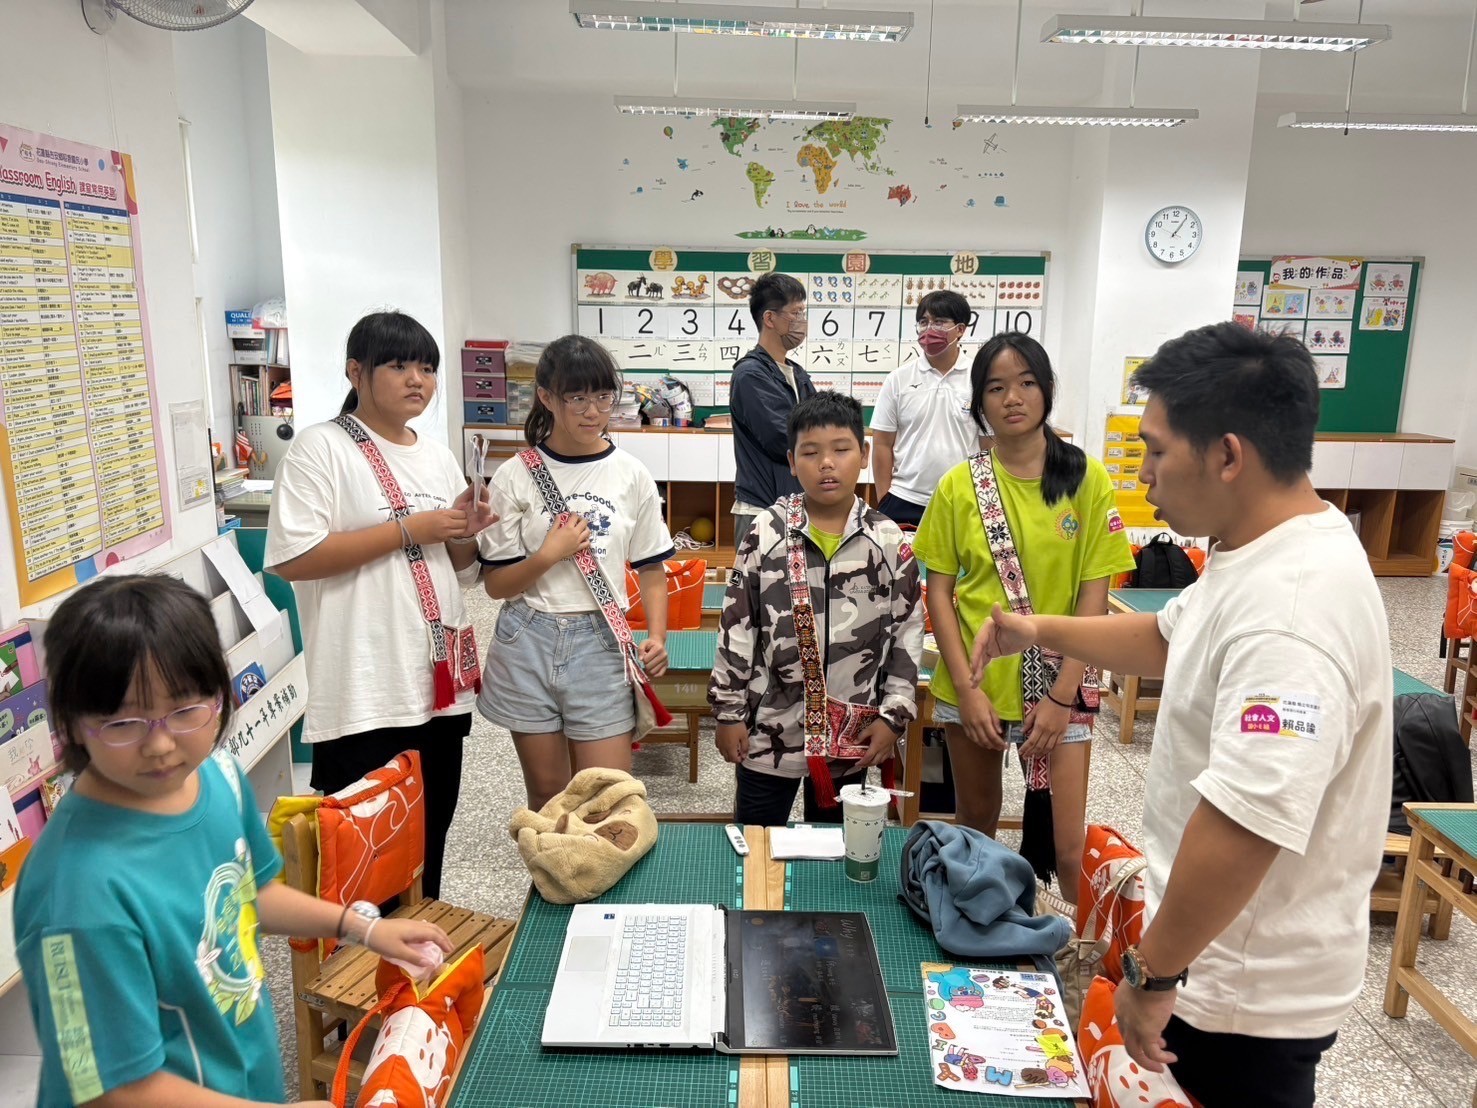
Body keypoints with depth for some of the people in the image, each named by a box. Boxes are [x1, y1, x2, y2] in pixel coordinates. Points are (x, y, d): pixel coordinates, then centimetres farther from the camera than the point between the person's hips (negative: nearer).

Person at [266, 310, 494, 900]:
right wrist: (409, 529, -17)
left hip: (438, 684, 7)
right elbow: (291, 558, -19)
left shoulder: (439, 456, 12)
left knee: (430, 838, 18)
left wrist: (467, 531, -4)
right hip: (364, 695, -6)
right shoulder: (320, 447, -9)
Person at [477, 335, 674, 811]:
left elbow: (652, 570, 7)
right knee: (546, 795, 13)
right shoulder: (516, 476, -2)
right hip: (527, 645, 0)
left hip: (601, 644, 0)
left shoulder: (631, 475, 1)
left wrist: (657, 636, -8)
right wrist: (548, 555, -16)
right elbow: (497, 584, 0)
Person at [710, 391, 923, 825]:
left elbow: (908, 632, 2)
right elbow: (736, 627, -2)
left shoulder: (889, 542, -4)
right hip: (766, 733, -1)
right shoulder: (766, 534, -7)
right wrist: (728, 713, -1)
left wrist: (893, 716, 0)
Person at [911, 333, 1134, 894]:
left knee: (1071, 846, -4)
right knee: (975, 823, 16)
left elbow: (1094, 595, -4)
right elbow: (939, 591, 1)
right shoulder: (958, 485, -1)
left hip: (1056, 685, -1)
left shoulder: (1088, 479, -4)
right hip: (973, 685, 2)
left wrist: (1062, 695, -9)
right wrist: (966, 688, -7)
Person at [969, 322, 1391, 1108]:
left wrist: (1154, 974, -26)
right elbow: (1171, 639, 20)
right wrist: (1040, 631, 13)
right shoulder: (1260, 557, 3)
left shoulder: (1289, 610, -32)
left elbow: (1246, 822, -37)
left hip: (1246, 989, -9)